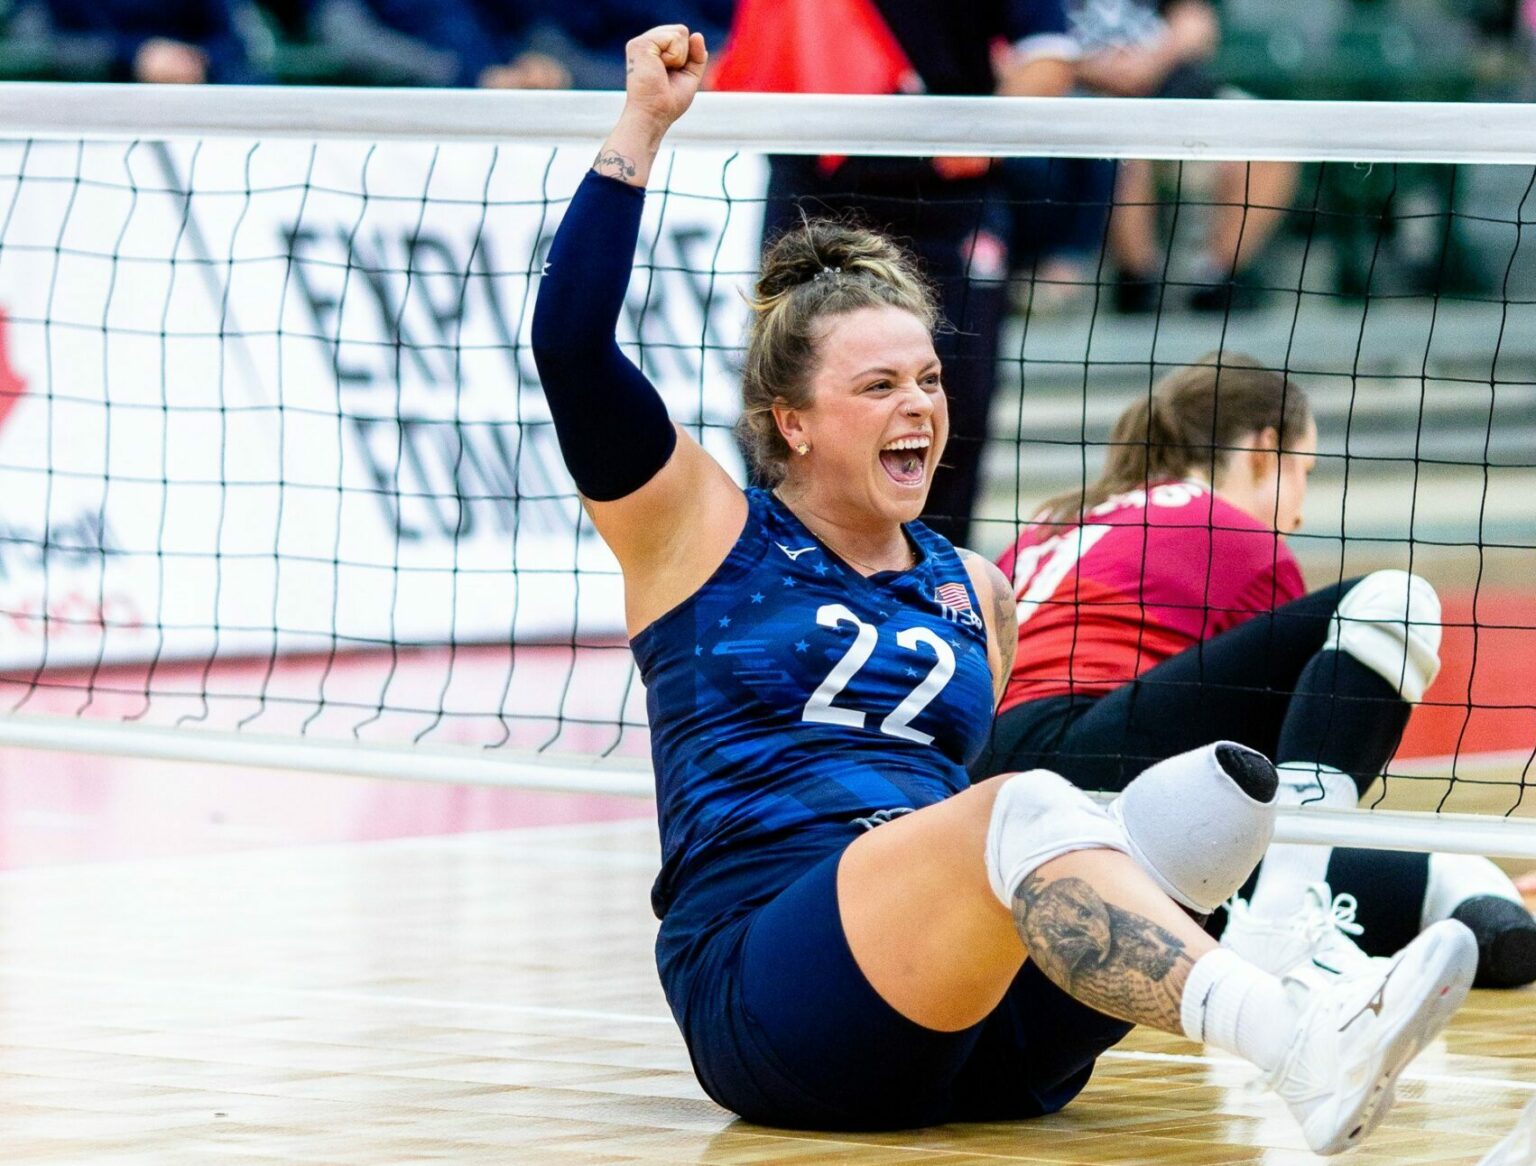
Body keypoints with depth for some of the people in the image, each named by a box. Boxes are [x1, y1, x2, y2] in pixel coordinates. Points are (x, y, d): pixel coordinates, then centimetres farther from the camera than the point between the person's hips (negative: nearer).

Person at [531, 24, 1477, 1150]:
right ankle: (1303, 1045, -61)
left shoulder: (974, 591, 27)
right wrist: (643, 125, -3)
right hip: (760, 972, -5)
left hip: (986, 1036, 5)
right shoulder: (701, 530, 12)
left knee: (1222, 788, -22)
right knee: (1025, 813, -36)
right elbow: (572, 345, -1)